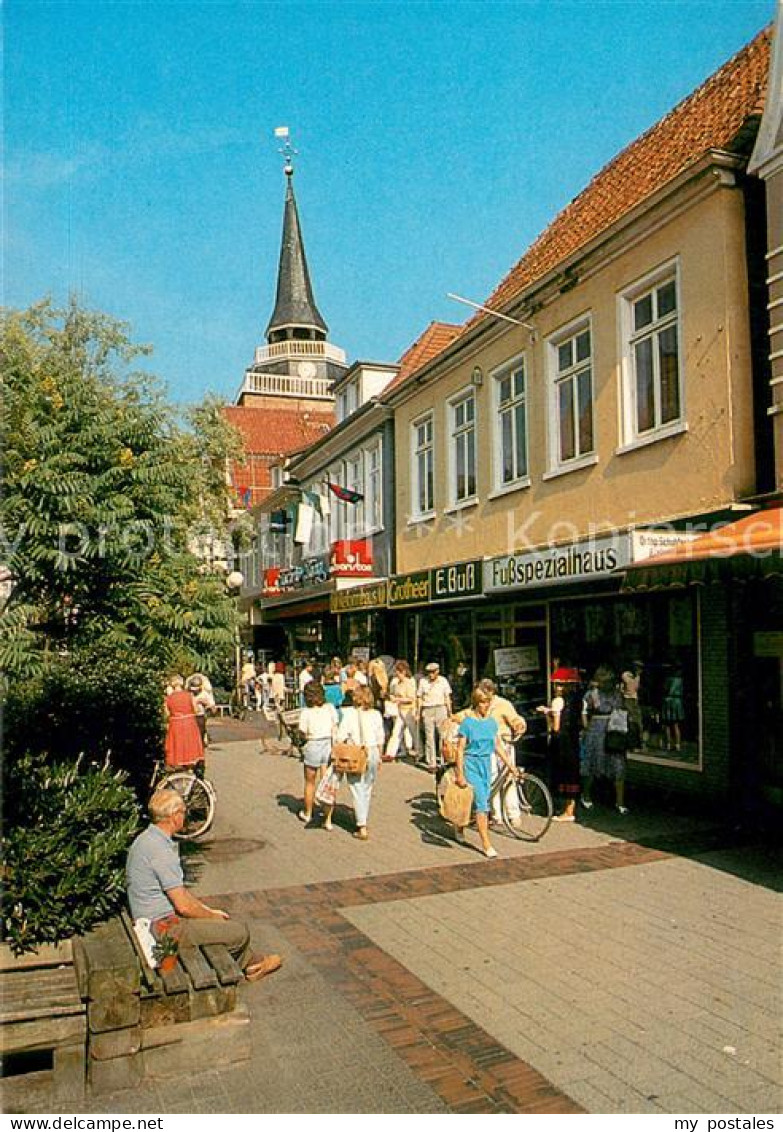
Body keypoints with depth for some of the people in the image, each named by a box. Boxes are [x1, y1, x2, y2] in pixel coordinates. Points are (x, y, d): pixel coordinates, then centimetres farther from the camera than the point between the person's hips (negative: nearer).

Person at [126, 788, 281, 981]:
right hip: (164, 927, -10)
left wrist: (209, 910, 13)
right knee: (240, 931, -5)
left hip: (154, 919, 10)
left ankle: (251, 962, 32)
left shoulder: (146, 839, 7)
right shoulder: (161, 850, -25)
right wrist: (213, 917, -5)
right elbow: (183, 906, -22)